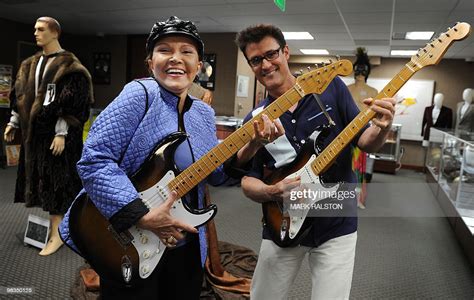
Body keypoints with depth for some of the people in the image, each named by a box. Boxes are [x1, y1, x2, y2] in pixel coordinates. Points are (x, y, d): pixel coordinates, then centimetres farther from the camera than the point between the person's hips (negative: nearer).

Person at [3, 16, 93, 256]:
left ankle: (56, 234, 2)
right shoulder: (30, 65, 15)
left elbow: (71, 103, -16)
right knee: (39, 176, 12)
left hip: (55, 133, -8)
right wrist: (13, 123, 16)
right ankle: (52, 222, 26)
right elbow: (21, 95, 20)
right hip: (34, 131, 8)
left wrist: (61, 133, -21)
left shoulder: (69, 66, -10)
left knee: (55, 179, -5)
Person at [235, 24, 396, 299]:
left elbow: (364, 141, -3)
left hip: (337, 224, -1)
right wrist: (270, 192, -23)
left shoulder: (332, 87, -5)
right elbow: (248, 179, -2)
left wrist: (381, 128, -26)